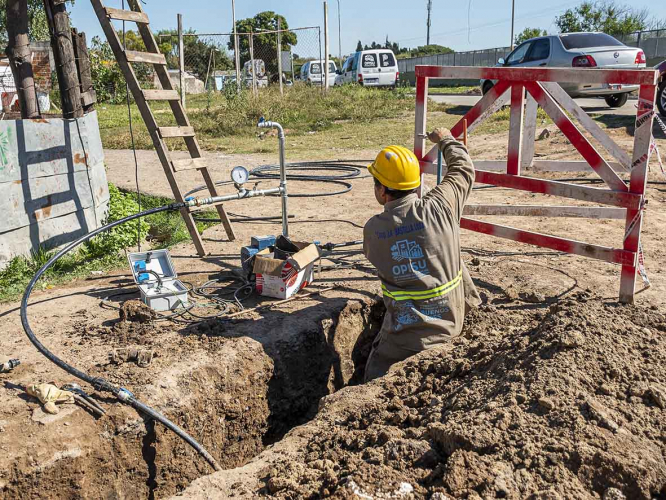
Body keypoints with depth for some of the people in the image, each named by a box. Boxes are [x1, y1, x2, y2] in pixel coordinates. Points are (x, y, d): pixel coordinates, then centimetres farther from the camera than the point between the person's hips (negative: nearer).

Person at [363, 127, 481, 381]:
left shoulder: (373, 229, -10)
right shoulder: (439, 208, -10)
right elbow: (463, 168, 9)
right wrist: (446, 139, 28)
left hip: (403, 338, -2)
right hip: (448, 327, 2)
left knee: (374, 379, 16)